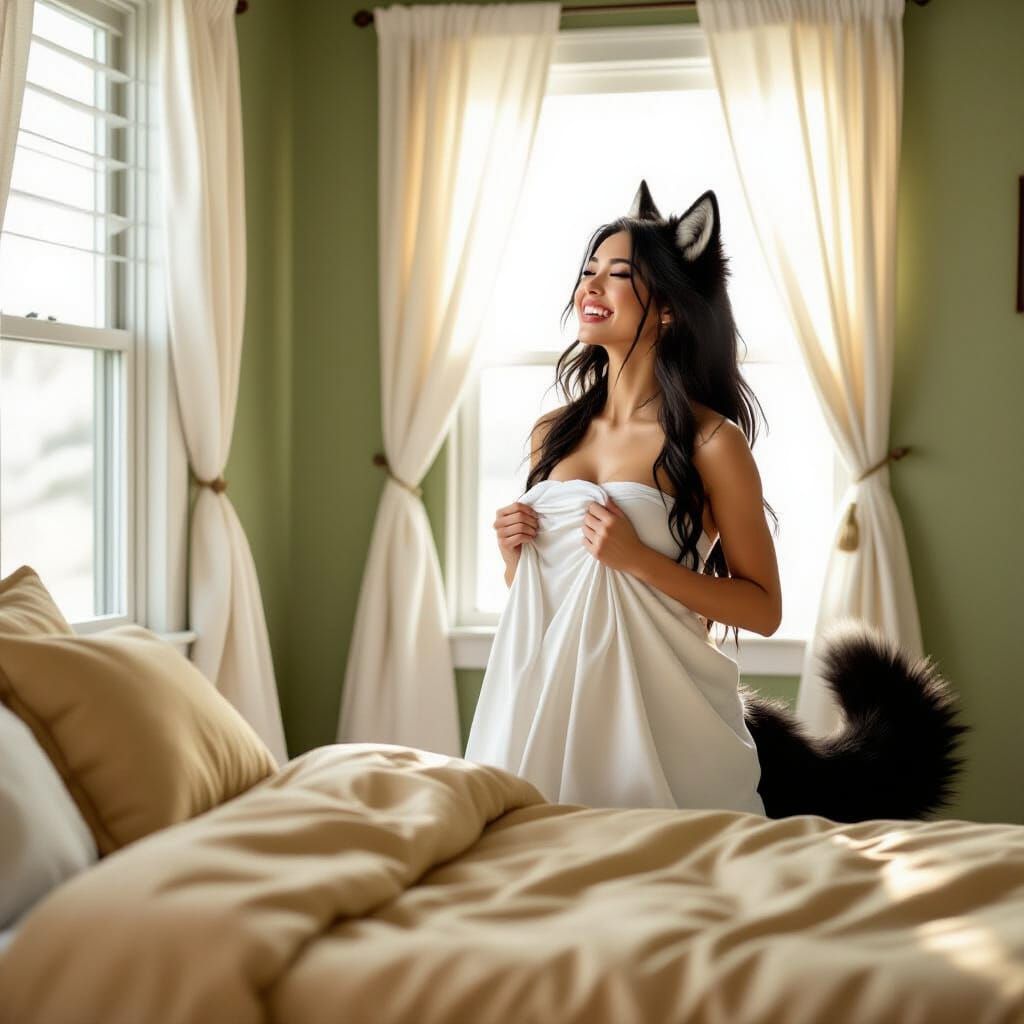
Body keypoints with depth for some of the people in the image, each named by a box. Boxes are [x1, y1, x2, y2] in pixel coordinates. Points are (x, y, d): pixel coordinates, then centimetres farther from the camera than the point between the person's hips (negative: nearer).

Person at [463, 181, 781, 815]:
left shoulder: (710, 442, -6)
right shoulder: (554, 433, 10)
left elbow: (764, 609, -7)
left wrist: (640, 559, -16)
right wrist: (513, 553, -1)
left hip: (650, 701, -5)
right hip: (544, 695, 5)